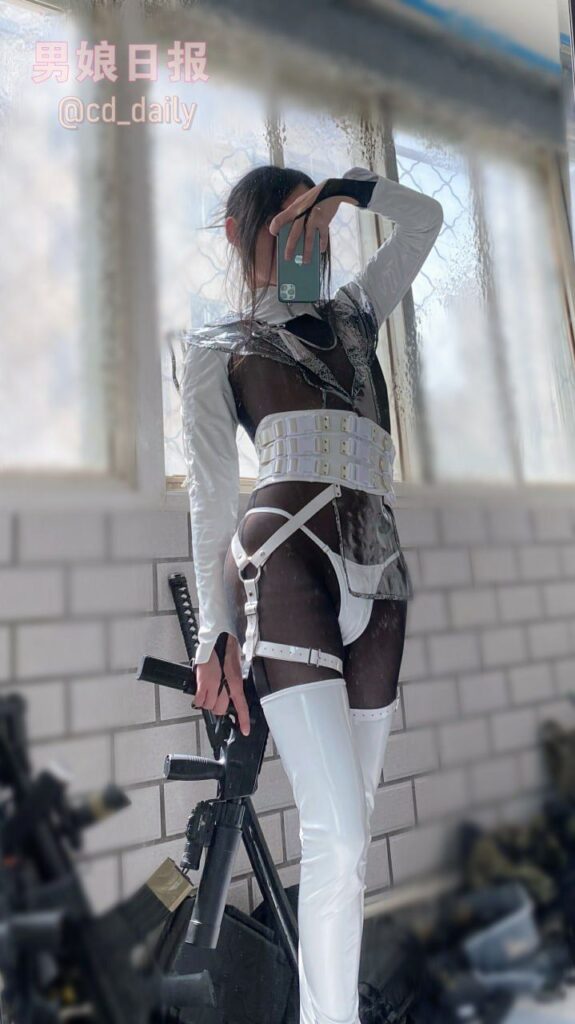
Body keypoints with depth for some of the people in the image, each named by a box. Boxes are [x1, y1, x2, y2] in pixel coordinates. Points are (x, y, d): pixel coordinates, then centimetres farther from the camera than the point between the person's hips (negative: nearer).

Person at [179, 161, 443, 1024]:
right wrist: (217, 631, -3)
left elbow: (426, 219, 40)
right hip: (289, 562, -4)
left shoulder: (354, 314, 28)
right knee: (339, 835, -12)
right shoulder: (217, 344, 15)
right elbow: (210, 491, 5)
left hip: (378, 576, 5)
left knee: (347, 829, 8)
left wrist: (351, 185, 27)